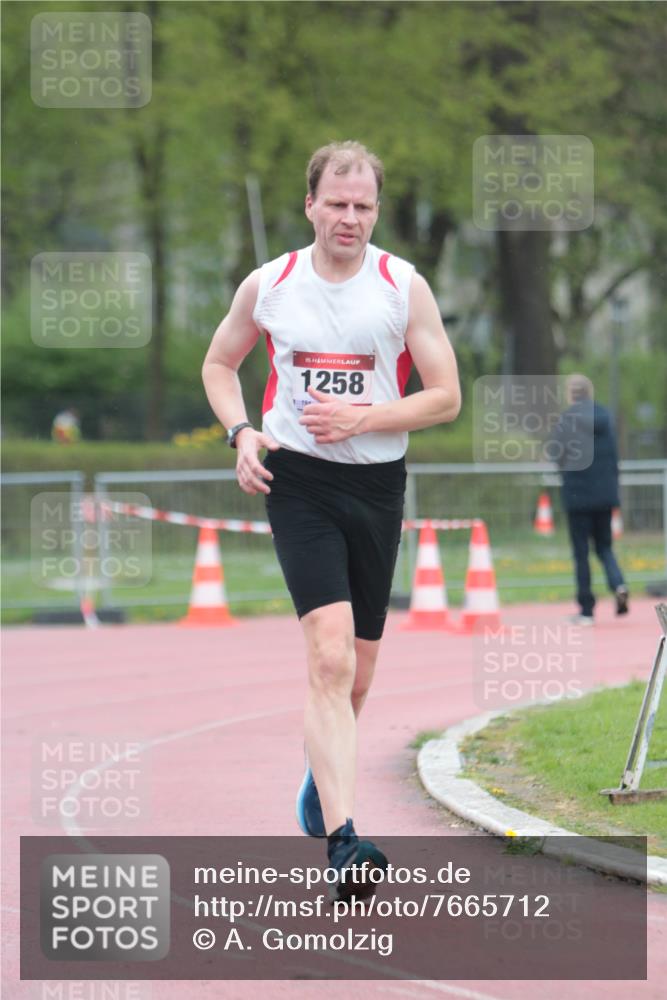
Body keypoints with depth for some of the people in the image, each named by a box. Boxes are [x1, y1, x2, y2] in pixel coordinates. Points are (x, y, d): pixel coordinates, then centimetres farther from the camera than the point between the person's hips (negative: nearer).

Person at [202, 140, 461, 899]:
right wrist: (241, 433, 0)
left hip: (377, 484, 2)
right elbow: (219, 363, 18)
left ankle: (321, 777, 43)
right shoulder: (267, 286, 2)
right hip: (298, 483, -2)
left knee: (355, 675, 12)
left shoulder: (404, 286, 0)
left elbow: (446, 397, 1)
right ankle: (341, 841, -27)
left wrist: (362, 417, -13)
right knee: (329, 655, -20)